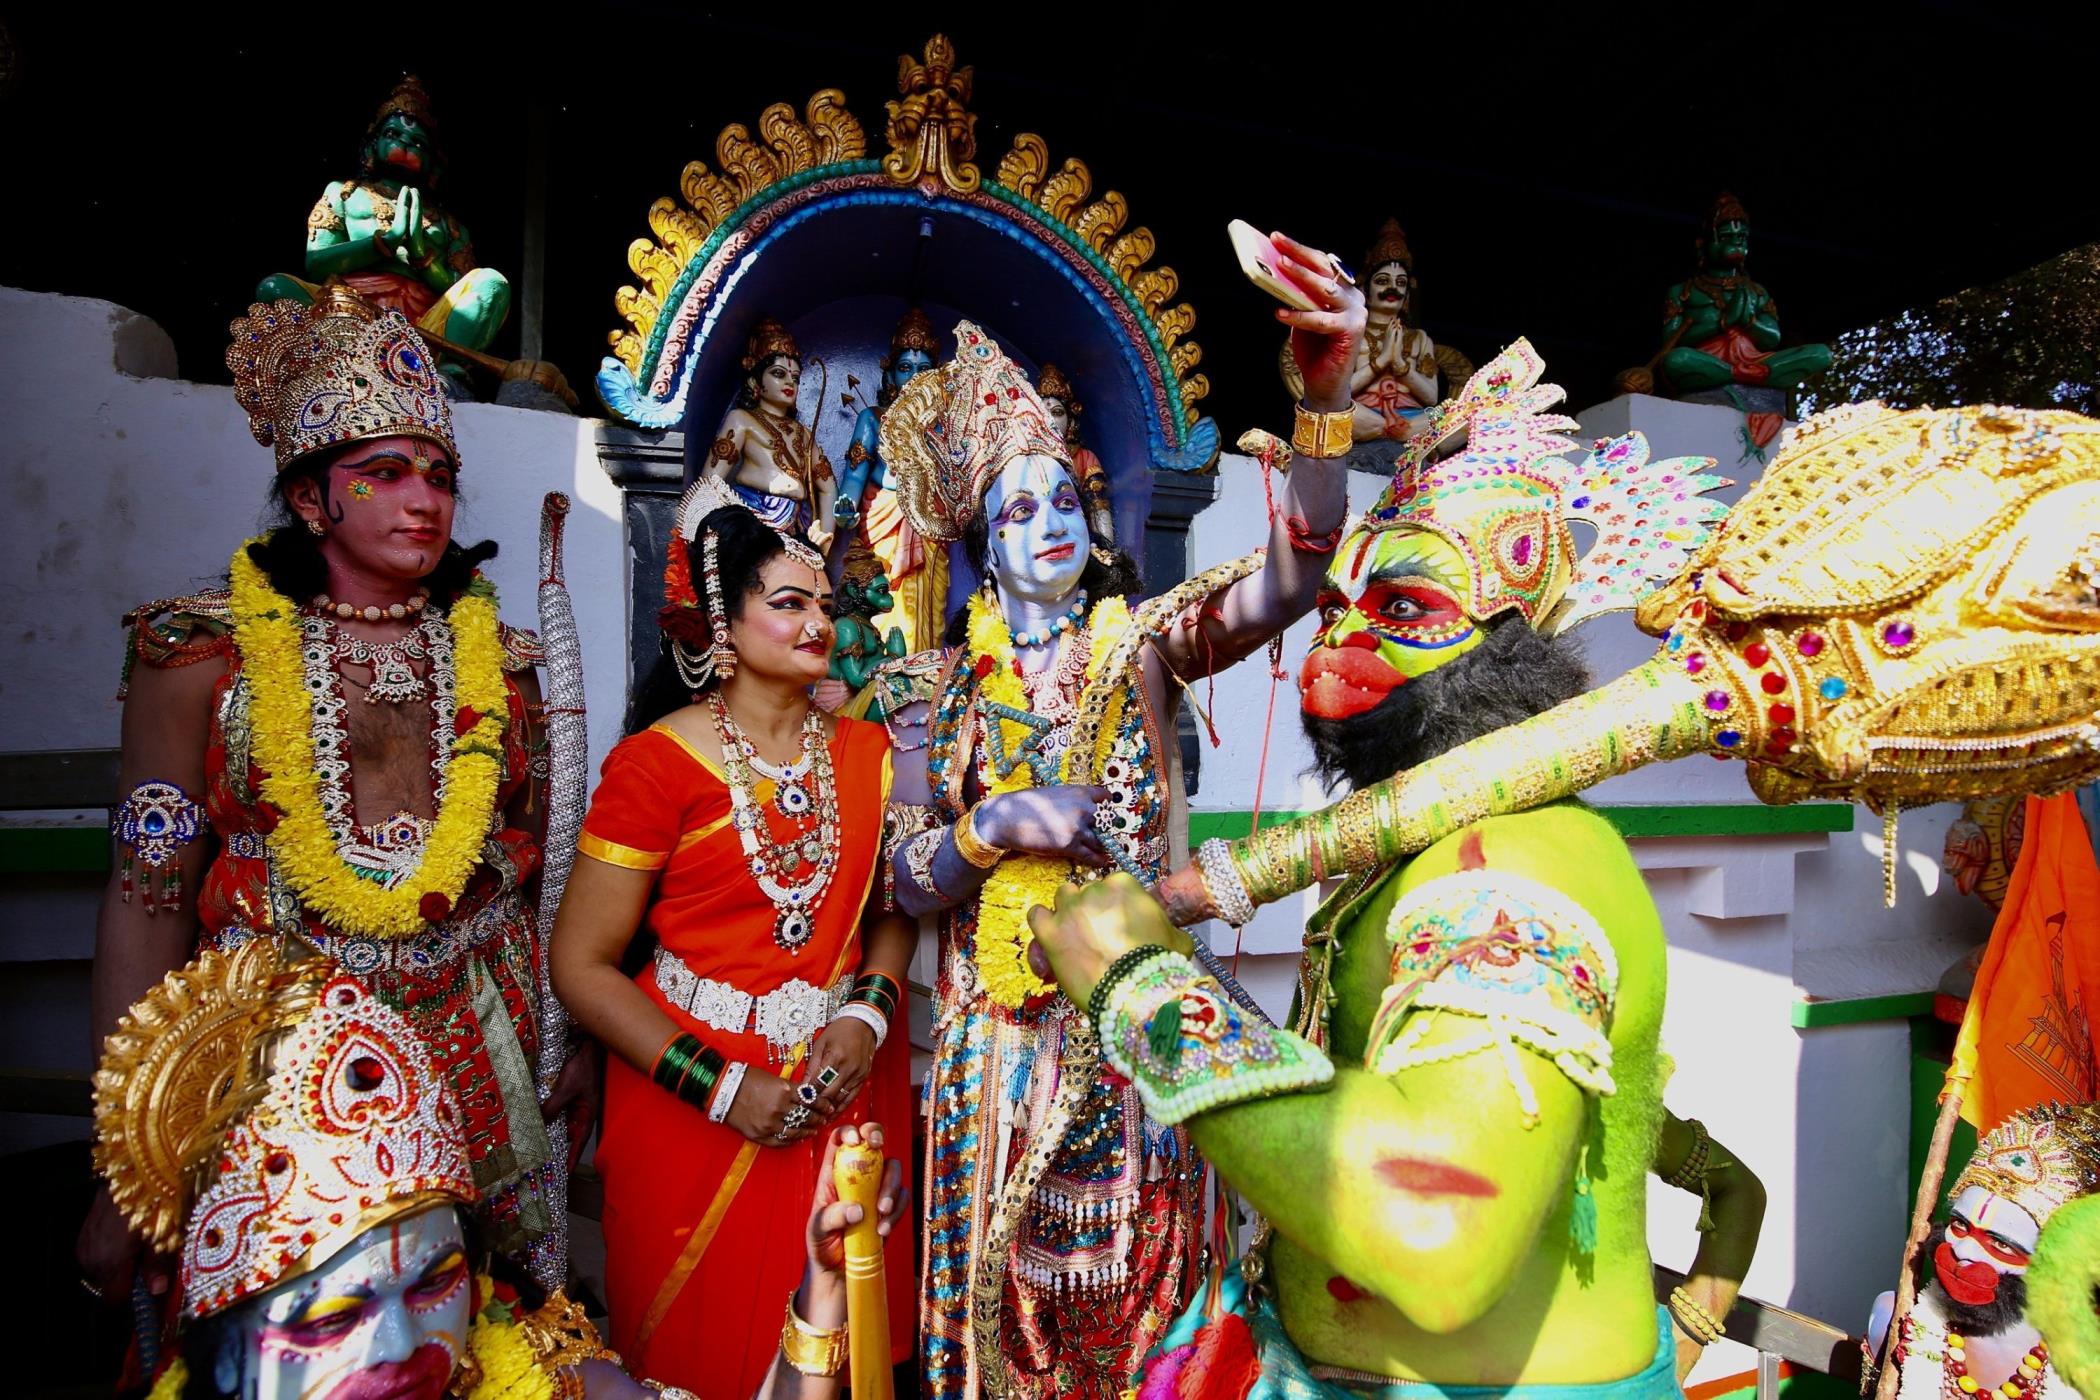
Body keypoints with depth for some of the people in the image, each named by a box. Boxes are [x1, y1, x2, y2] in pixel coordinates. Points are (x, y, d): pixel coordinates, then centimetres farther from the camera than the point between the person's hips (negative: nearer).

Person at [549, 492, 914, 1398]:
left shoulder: (864, 752, 3)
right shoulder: (658, 761, -11)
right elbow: (581, 965, -11)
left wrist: (866, 1016, -8)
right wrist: (721, 1086, -15)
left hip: (840, 1086, 4)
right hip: (695, 1110, -3)